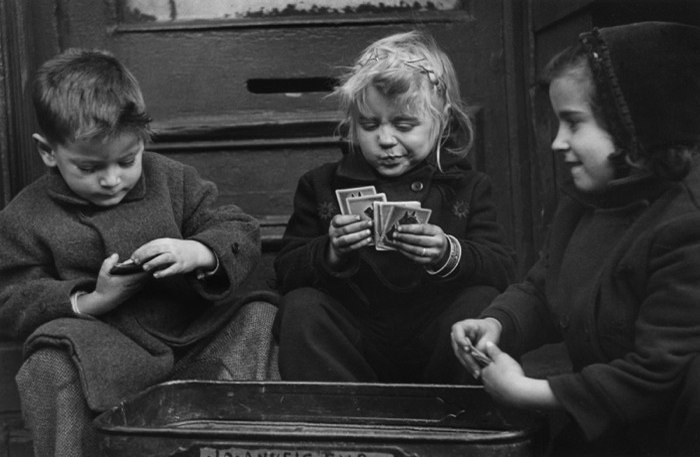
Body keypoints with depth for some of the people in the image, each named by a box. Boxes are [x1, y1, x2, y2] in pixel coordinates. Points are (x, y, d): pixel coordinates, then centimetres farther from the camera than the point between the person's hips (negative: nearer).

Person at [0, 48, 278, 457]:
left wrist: (198, 253, -17)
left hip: (194, 335, 3)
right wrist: (91, 302, -15)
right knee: (51, 369, -33)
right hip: (103, 349, -2)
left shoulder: (172, 181, 8)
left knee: (257, 318, -18)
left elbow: (242, 234, 7)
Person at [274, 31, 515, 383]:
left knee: (483, 302, -27)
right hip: (353, 345, 1)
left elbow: (503, 271, -3)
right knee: (300, 307, -26)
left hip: (432, 346, 0)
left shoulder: (467, 188, 10)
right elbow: (285, 272, 3)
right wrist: (330, 253, -18)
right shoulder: (322, 186, 11)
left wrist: (449, 255, -24)